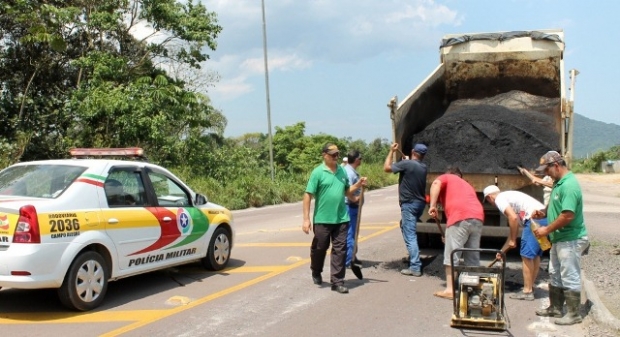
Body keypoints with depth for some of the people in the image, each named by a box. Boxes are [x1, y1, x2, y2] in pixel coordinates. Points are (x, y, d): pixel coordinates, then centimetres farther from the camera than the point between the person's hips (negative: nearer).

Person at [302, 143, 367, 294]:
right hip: (322, 219, -4)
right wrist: (306, 219, -15)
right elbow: (308, 195, -11)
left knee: (340, 249, 3)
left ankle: (337, 282, 10)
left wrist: (358, 185, -2)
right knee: (319, 248, 12)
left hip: (341, 218, 4)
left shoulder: (342, 171, 7)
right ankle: (316, 273, 38)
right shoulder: (318, 172, -10)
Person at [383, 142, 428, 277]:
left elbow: (386, 168, -9)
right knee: (406, 227, 26)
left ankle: (415, 267, -11)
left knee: (410, 235, -8)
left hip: (409, 204, -8)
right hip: (420, 203, 8)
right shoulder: (423, 167, 7)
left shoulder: (407, 164, -16)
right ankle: (413, 258, 34)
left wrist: (392, 151, -1)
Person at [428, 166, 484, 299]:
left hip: (460, 218, -6)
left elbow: (436, 183, -4)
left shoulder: (446, 178, 20)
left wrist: (432, 206, -6)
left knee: (451, 255, -1)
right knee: (473, 256, 15)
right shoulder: (466, 184, 37)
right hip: (478, 218, 6)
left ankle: (450, 290, -1)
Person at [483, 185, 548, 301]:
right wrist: (503, 250, 36)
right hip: (544, 218, 10)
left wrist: (513, 240, -2)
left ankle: (527, 292, 4)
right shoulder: (508, 196, 29)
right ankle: (530, 288, 26)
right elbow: (514, 225, 32)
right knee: (535, 255, 17)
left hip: (535, 219, -10)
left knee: (527, 256, -2)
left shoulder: (499, 199, 2)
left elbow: (513, 218, -14)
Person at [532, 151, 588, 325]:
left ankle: (573, 314, 11)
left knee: (570, 278, 0)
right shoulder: (559, 182, 10)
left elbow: (567, 216, -27)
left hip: (570, 240, -10)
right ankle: (555, 308, 30)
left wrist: (547, 230, -18)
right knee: (555, 275, 18)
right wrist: (544, 212, 5)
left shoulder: (569, 185, -22)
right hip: (559, 238, 10)